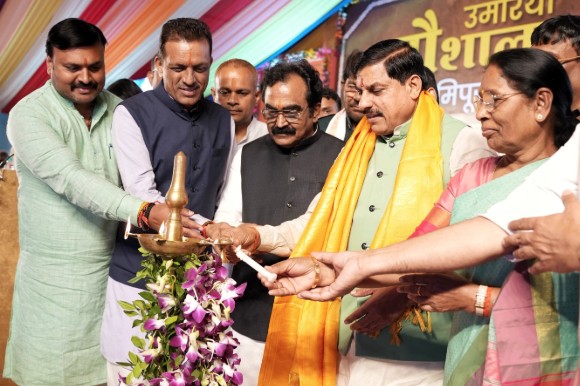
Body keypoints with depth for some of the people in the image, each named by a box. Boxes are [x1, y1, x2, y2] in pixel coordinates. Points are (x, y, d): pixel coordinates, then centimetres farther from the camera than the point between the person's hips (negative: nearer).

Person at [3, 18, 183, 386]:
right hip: (55, 274, -3)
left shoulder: (118, 109, 2)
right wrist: (144, 212, -37)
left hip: (115, 265, 3)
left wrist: (167, 222, -14)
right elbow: (70, 179, -25)